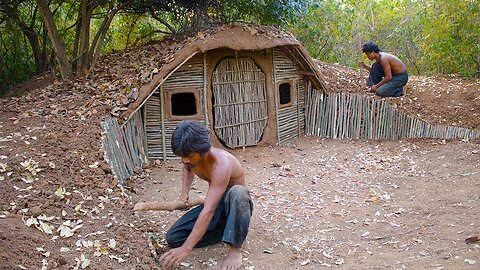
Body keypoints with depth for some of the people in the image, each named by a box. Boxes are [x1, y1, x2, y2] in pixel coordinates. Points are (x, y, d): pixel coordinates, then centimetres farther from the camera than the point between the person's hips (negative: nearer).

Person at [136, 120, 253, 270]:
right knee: (173, 238, -9)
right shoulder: (191, 157, -12)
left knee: (237, 192, -43)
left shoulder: (221, 164, -35)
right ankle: (227, 230, 2)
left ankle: (235, 248, -25)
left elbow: (208, 211, -43)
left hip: (236, 204, -7)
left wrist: (186, 249, -47)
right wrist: (184, 193, 4)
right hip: (214, 203, 7)